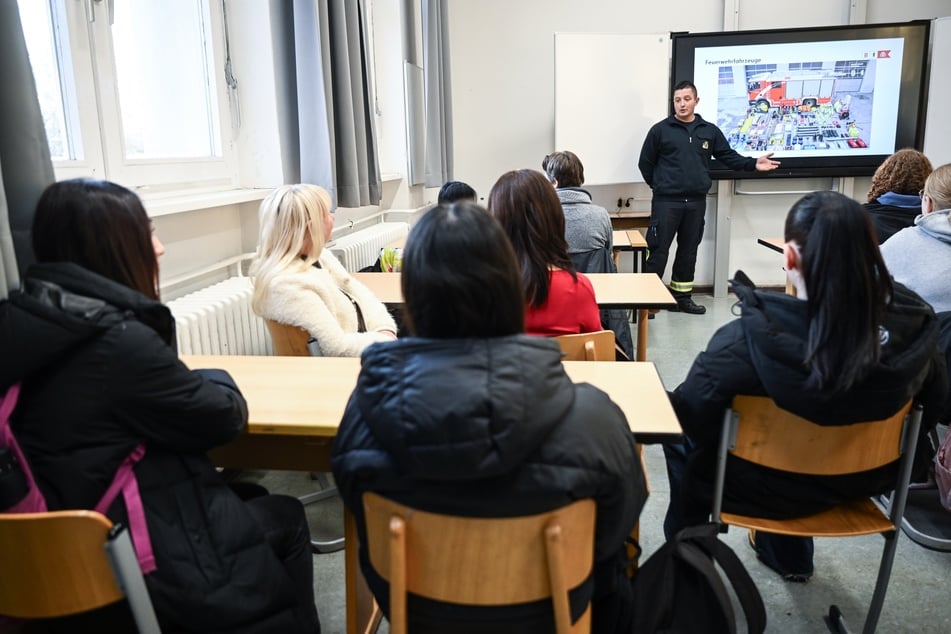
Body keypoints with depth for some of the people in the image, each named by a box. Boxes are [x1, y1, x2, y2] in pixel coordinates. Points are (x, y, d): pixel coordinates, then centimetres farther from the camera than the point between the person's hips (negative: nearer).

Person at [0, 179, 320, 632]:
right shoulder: (120, 341, -27)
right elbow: (226, 417, -13)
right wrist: (215, 378, 5)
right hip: (146, 565, -8)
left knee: (251, 500, 23)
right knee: (285, 518, 14)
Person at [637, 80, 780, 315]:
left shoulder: (710, 131, 10)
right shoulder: (660, 130, -1)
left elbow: (729, 156, 11)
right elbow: (645, 163, 4)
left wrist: (753, 164, -2)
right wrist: (658, 186, 5)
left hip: (696, 202, 4)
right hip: (666, 202, -4)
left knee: (688, 251, 11)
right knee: (658, 251, -5)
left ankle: (682, 296, 22)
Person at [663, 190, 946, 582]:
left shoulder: (756, 337, -35)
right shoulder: (914, 322, -20)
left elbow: (688, 412, -24)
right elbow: (931, 407, -2)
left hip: (775, 488, -5)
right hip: (861, 481, 5)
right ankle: (789, 555, 53)